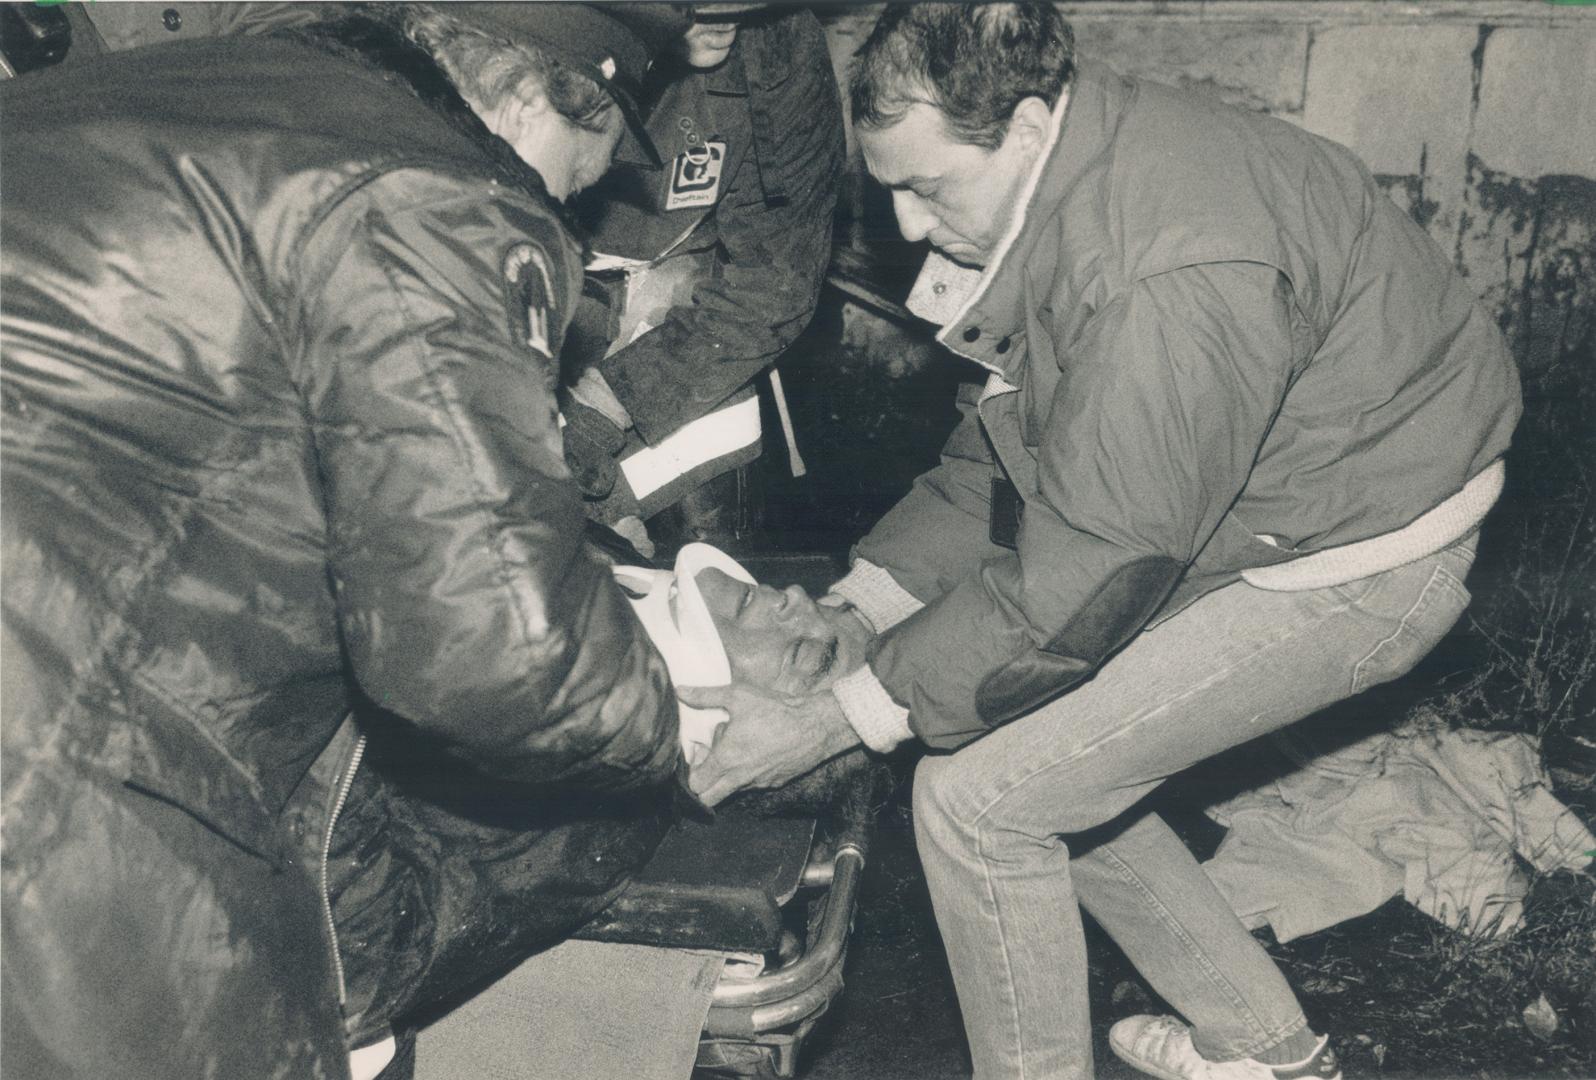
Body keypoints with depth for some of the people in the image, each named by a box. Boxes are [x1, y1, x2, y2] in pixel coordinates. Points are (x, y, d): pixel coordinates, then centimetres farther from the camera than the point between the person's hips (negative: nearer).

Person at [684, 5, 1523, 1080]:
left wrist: (828, 724, -24)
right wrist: (848, 609, -3)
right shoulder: (1045, 197, -3)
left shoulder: (1174, 270, -33)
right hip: (1219, 517, 9)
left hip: (1350, 562, -9)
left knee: (982, 796, -13)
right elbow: (999, 445, 6)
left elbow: (1082, 573, -29)